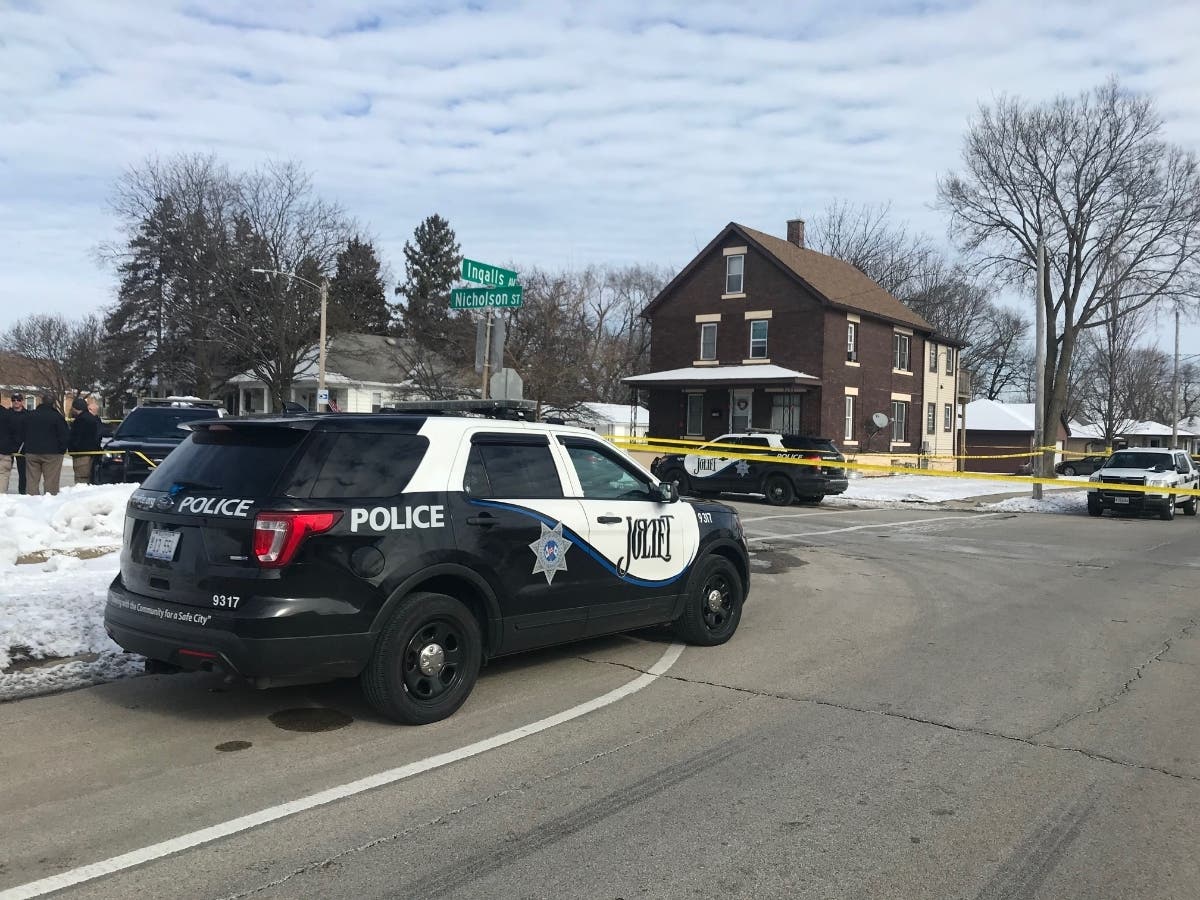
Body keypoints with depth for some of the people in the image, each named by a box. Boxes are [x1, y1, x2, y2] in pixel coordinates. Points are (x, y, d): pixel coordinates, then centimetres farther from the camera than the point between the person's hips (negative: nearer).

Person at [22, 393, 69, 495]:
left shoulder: (30, 416, 9)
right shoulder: (57, 417, -8)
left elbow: (24, 434, 16)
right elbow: (64, 435, -9)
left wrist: (25, 450, 23)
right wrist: (62, 449, 5)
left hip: (31, 453, 5)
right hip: (52, 453, -4)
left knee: (31, 480, 7)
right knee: (51, 481, -3)